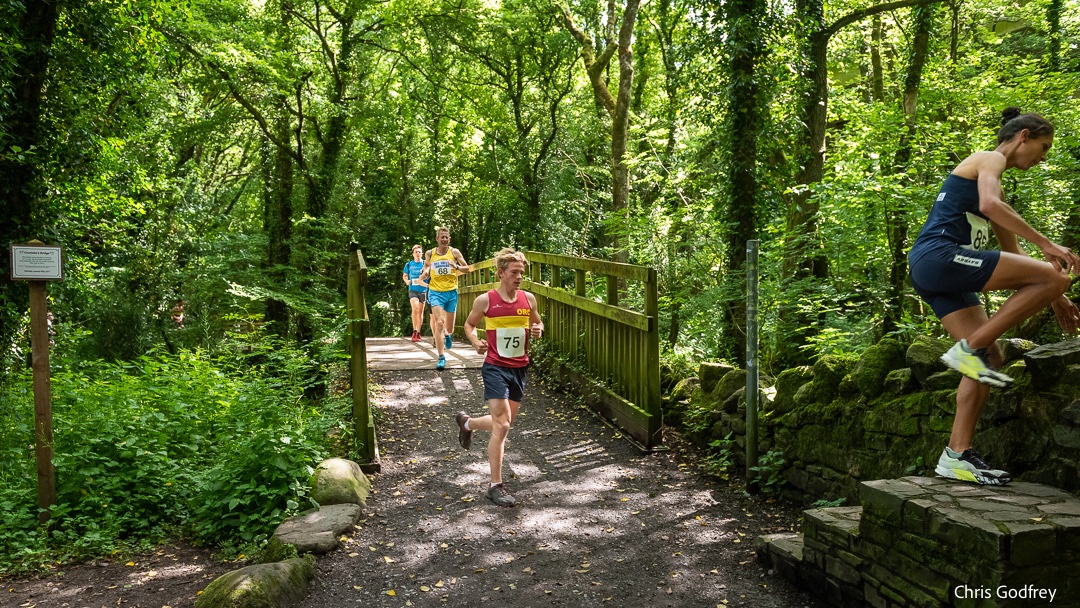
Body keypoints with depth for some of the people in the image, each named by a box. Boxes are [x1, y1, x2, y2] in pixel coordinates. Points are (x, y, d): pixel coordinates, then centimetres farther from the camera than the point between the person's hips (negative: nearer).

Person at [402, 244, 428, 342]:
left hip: (423, 290, 1)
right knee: (415, 308, -21)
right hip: (413, 290, -1)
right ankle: (414, 331, -15)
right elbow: (404, 276, 19)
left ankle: (418, 333, 18)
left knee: (420, 312, 7)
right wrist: (407, 281, -2)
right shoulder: (409, 264, 6)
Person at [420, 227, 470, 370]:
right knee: (439, 323, -17)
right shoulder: (429, 254, 4)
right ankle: (442, 357, -15)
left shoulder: (454, 252, 1)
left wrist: (456, 266, -16)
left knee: (449, 327, 10)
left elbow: (467, 268, 4)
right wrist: (425, 273, -1)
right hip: (435, 292, -1)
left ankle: (448, 334, 49)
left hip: (451, 292, 1)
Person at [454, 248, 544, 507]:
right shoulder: (485, 300, -8)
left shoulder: (529, 299, 2)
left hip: (520, 367, 5)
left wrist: (538, 331, -5)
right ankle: (496, 486, 1)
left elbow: (537, 323, 18)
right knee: (502, 425, -11)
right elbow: (469, 324, 7)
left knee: (503, 423, 16)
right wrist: (476, 342, -13)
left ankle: (466, 422, 48)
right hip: (495, 367, -5)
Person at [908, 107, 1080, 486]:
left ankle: (957, 456, 3)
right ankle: (968, 349, -13)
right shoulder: (990, 159, 4)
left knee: (989, 357, 5)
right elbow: (989, 205, -20)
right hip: (938, 255, -10)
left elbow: (1011, 254, 32)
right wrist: (1045, 244, -19)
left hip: (933, 274, 10)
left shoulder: (993, 179, 31)